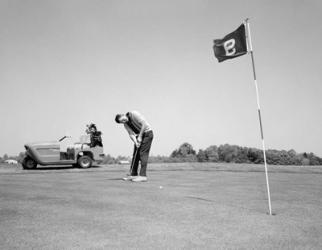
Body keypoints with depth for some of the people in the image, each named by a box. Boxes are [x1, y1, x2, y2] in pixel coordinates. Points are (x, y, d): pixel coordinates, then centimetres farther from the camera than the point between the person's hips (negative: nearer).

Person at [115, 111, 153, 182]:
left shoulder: (134, 114, -18)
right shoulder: (126, 125, 3)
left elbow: (144, 124, -24)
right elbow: (131, 134, -4)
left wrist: (140, 136, -22)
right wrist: (135, 142, -23)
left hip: (147, 133, -8)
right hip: (139, 136, 8)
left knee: (143, 154, -15)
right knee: (135, 154, 5)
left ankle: (143, 176, -16)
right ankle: (133, 175, 10)